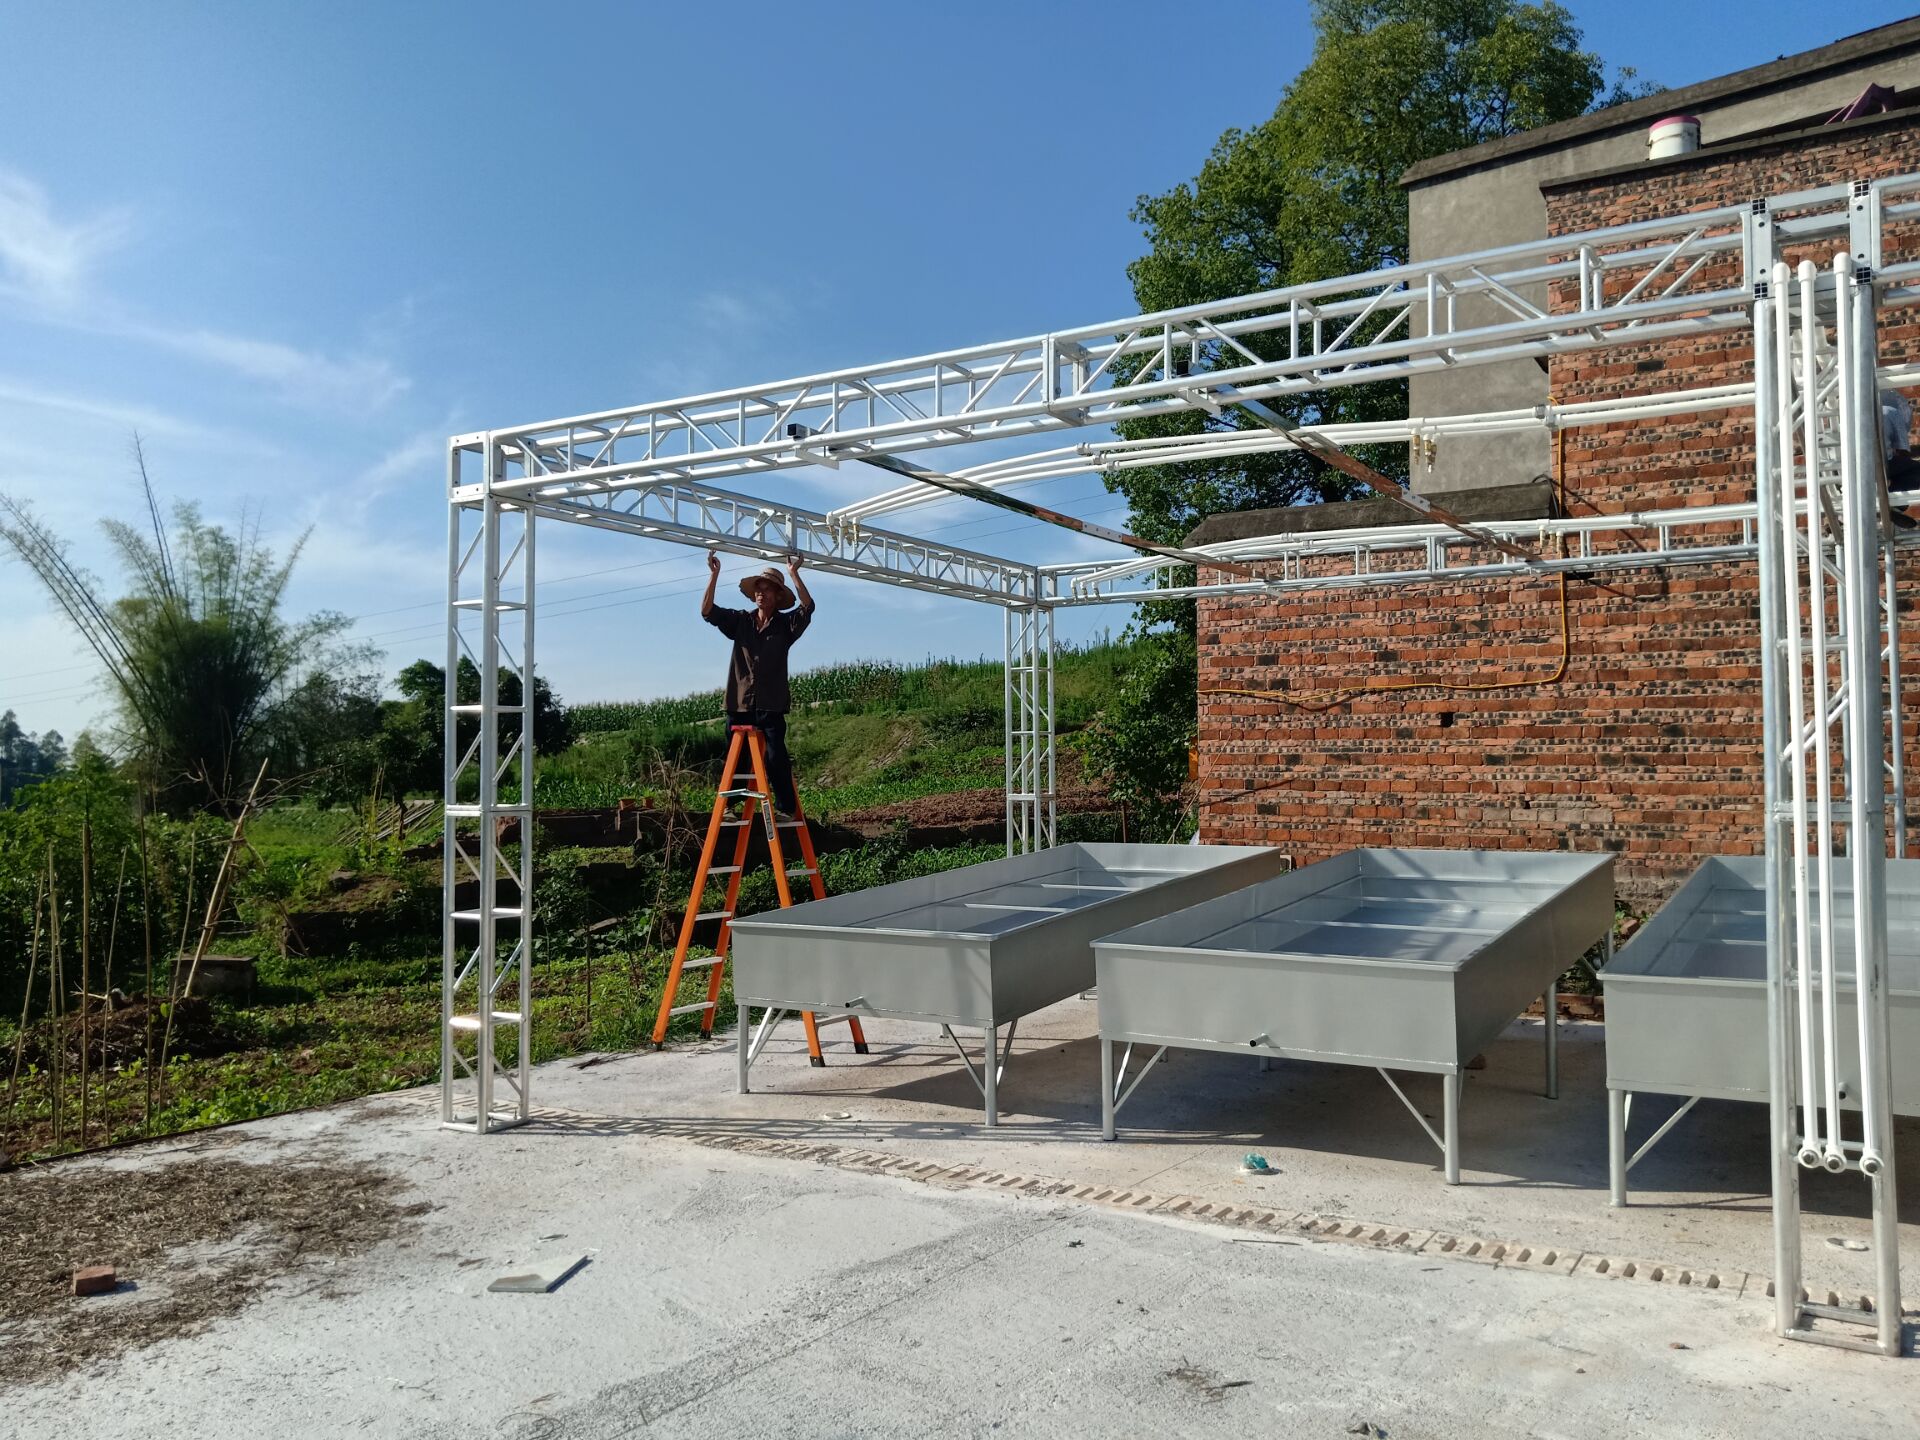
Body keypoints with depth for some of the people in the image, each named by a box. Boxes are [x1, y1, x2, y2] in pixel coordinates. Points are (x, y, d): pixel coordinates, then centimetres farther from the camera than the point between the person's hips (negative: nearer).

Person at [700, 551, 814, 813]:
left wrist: (794, 573, -17)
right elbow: (707, 611, 2)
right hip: (739, 703, 3)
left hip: (771, 706, -3)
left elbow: (808, 607, -12)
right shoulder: (740, 621, 11)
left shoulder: (785, 624, 5)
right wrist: (714, 575, -6)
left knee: (776, 758, -9)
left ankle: (786, 808, -2)